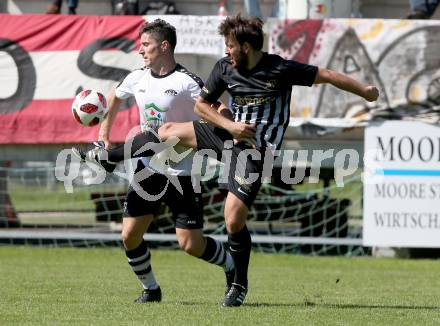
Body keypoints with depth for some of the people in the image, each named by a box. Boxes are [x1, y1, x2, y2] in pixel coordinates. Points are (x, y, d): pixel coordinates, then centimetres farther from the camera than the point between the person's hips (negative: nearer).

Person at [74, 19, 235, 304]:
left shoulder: (187, 83, -16)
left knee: (191, 244, -8)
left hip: (183, 173, -6)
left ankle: (231, 266, 22)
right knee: (130, 235, -2)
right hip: (148, 168, 6)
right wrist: (104, 136, 18)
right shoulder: (138, 79, 4)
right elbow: (114, 99, 24)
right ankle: (150, 289, 19)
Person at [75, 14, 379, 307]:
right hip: (230, 131, 6)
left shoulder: (280, 69, -17)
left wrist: (365, 90, -12)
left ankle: (240, 285, 9)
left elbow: (325, 75, -11)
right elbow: (201, 104, 8)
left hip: (254, 147, -6)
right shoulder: (224, 68, -1)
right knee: (169, 131, 4)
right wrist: (229, 124, -8)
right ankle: (105, 157, 23)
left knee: (234, 220, -11)